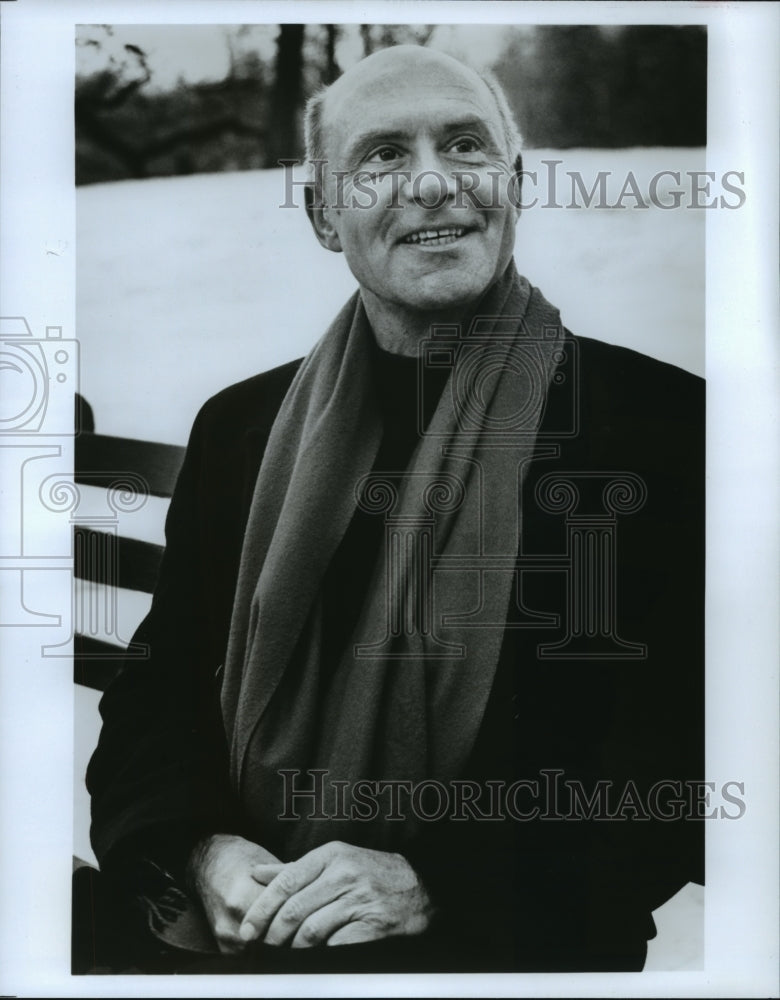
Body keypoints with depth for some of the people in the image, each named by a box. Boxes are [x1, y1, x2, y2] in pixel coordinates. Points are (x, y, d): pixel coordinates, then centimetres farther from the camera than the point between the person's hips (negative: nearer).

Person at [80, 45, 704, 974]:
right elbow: (158, 691, 9)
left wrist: (433, 880, -17)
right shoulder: (239, 426, 8)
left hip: (517, 941, -2)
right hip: (243, 925, 3)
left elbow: (679, 750, -8)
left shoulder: (661, 419, -5)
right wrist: (202, 852, -11)